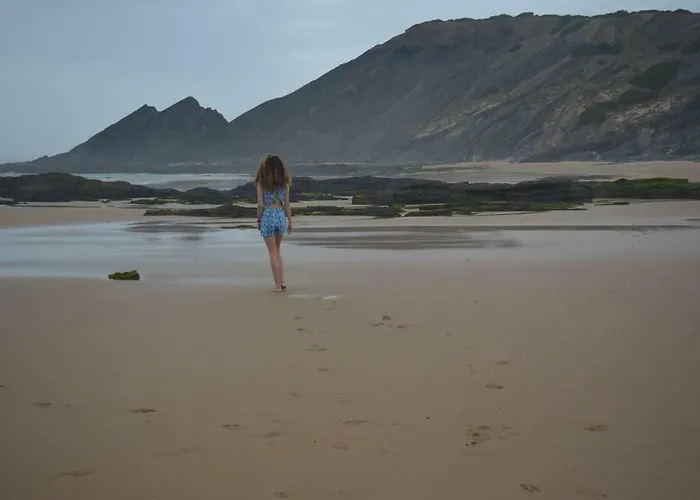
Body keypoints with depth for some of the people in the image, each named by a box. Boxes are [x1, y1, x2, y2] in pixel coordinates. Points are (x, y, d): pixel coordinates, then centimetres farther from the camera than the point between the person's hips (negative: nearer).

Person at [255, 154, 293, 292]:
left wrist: (258, 220, 6)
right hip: (281, 216, 3)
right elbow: (286, 204, 4)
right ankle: (282, 281, 10)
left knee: (273, 252, 4)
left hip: (267, 216, -3)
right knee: (277, 251, 18)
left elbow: (260, 204, -7)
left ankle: (278, 284, 4)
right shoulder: (284, 182, 2)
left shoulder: (261, 182, -5)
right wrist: (290, 222, 12)